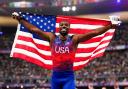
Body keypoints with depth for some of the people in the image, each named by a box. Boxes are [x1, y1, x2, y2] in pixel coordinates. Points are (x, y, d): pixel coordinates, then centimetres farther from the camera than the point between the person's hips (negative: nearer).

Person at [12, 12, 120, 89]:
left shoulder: (74, 39, -2)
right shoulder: (52, 38, 3)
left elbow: (94, 32, -10)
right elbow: (34, 29, 2)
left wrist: (109, 26, -18)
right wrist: (20, 19, 1)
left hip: (68, 76, -2)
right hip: (55, 75, 3)